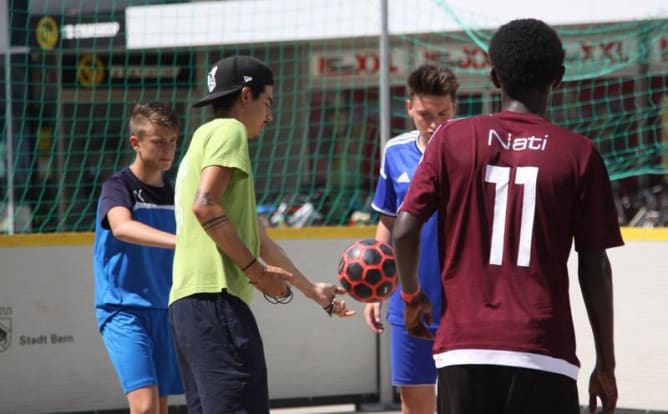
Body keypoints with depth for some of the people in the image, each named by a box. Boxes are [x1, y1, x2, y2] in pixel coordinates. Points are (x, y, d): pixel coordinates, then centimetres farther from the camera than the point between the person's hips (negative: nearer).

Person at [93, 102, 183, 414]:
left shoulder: (173, 193, 10)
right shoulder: (118, 186, -9)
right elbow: (122, 227, -32)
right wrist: (180, 241, -45)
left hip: (164, 310, 6)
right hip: (123, 309, -6)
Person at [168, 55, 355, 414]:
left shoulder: (206, 138, 28)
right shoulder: (229, 130, -1)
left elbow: (258, 238, 34)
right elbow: (205, 206, -18)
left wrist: (312, 290, 40)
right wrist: (256, 269, -13)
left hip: (187, 302, 10)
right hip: (215, 297, -10)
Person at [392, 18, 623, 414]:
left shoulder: (451, 139, 3)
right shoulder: (578, 154, 0)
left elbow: (405, 230, -1)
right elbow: (595, 268, 1)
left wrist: (412, 296, 18)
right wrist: (606, 364, 8)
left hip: (465, 349, 2)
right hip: (542, 353, -2)